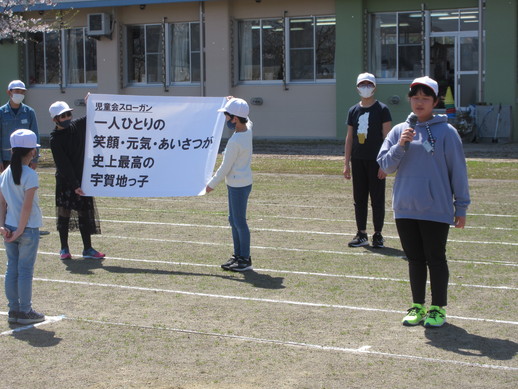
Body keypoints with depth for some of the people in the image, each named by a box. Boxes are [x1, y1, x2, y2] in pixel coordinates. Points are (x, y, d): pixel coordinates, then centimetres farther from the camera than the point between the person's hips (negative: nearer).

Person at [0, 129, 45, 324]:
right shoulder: (30, 175, -15)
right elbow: (27, 207, -18)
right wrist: (20, 230, -13)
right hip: (28, 229, -6)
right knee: (25, 270, 2)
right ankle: (25, 311, 9)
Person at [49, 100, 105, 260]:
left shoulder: (78, 126, 3)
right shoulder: (55, 139, -12)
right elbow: (63, 165, -16)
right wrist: (74, 185, -20)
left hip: (82, 178, 5)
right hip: (65, 181, -4)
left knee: (85, 213, 6)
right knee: (64, 213, 2)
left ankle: (88, 248, 11)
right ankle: (64, 249, 12)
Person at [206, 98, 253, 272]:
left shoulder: (235, 142, -25)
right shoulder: (248, 129, 0)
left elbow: (225, 167, -18)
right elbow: (246, 118, 27)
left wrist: (212, 184, -7)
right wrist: (235, 102, 27)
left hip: (238, 185, -10)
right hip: (240, 183, 10)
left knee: (240, 222, -1)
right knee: (234, 221, 18)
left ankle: (245, 260, 8)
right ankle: (238, 255, 26)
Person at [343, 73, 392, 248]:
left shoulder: (382, 109, -3)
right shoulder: (353, 111, 11)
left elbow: (387, 137, -7)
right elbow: (349, 137, 13)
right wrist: (347, 163, 8)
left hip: (375, 161, -5)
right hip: (358, 160, 5)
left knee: (377, 199, 0)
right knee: (359, 199, 8)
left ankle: (378, 235, 9)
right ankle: (361, 234, 16)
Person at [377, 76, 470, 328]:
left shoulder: (446, 131, -4)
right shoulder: (399, 131, 6)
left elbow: (458, 170, -2)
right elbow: (385, 165, 2)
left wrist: (461, 207, -3)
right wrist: (400, 145, -15)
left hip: (436, 209, -3)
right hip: (405, 209, 4)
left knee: (436, 259, 4)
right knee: (415, 259, 12)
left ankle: (438, 309, 16)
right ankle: (417, 306, 24)